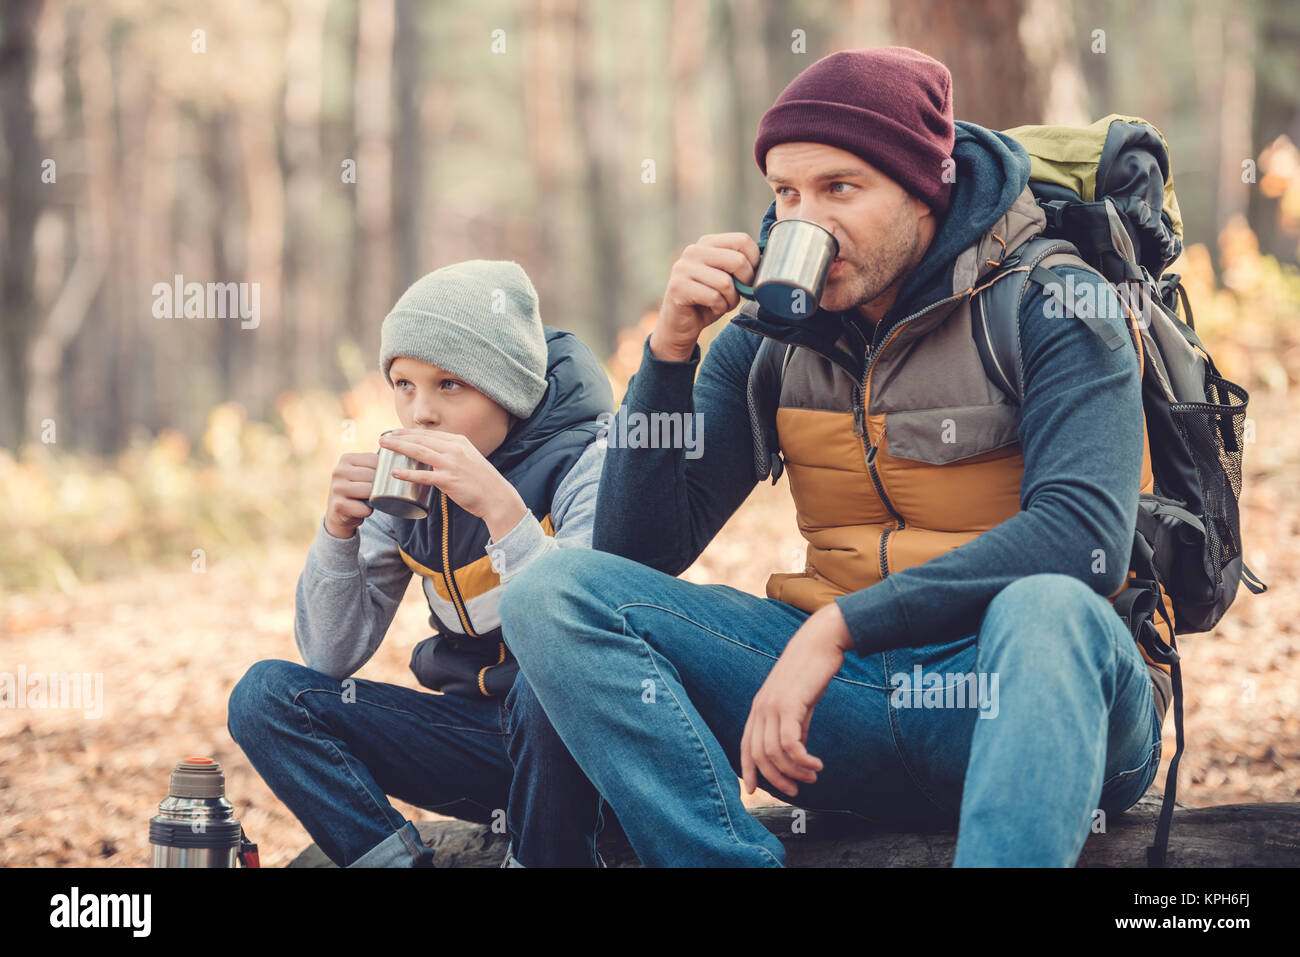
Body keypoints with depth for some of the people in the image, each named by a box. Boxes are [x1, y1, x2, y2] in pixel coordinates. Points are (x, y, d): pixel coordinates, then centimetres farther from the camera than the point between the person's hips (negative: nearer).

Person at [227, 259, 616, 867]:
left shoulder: (584, 462, -13)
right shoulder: (404, 482, 2)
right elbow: (331, 658, 1)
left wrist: (500, 505, -34)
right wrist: (339, 528, -15)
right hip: (480, 735, 5)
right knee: (265, 695, -8)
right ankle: (400, 862, -19)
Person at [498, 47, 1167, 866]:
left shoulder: (1050, 307, -5)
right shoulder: (768, 336, 9)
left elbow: (1084, 534, -21)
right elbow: (638, 555, 4)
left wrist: (839, 626, -25)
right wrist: (671, 349, -9)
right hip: (848, 684, 5)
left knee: (1046, 608, -40)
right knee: (554, 593, -12)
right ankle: (740, 861, -27)